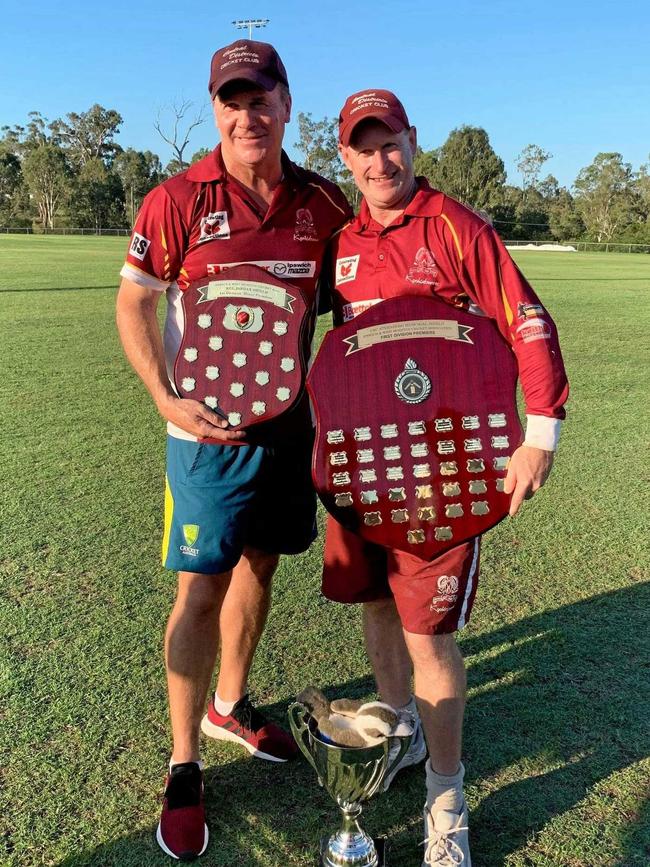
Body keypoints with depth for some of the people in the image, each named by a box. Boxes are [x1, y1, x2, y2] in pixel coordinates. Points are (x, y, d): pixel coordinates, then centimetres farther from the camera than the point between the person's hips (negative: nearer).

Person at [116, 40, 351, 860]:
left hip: (288, 419, 5)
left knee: (259, 566, 16)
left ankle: (230, 706, 40)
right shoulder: (179, 200, -10)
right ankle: (183, 767, 18)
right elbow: (133, 303, -6)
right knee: (203, 587, -1)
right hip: (209, 426, -4)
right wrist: (166, 398, -19)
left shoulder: (321, 202, 1)